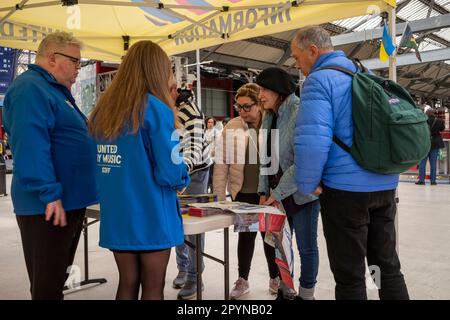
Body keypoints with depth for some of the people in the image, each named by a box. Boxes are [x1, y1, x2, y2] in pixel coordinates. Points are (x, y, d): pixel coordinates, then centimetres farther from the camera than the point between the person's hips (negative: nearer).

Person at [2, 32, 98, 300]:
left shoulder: (54, 89, 19)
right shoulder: (31, 88, -14)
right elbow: (30, 145, -25)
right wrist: (50, 194, -27)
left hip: (69, 201, 10)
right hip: (49, 206, -10)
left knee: (57, 278, 20)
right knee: (47, 285, 0)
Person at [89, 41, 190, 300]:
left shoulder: (103, 109, 5)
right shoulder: (155, 108, -14)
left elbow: (102, 163, 13)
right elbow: (170, 172, -17)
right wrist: (183, 180, 3)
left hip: (117, 215, 6)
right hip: (151, 216, -5)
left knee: (127, 284, 17)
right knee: (153, 287, 9)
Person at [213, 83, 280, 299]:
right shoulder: (232, 127, -1)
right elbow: (222, 162, -1)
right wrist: (219, 195, -5)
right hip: (243, 193, 1)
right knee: (245, 235, 13)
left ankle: (275, 278, 32)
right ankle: (242, 279, 28)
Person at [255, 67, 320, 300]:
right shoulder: (268, 117, 8)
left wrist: (278, 192, -18)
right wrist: (264, 191, 5)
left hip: (302, 193, -7)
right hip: (276, 194, 7)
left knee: (306, 246, 6)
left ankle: (306, 293, 24)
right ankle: (285, 291, 30)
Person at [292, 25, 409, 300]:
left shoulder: (319, 80, -11)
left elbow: (312, 140, -23)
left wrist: (308, 184, -9)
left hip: (346, 188, -8)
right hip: (385, 185, 8)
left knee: (349, 274, 4)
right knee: (388, 265, 17)